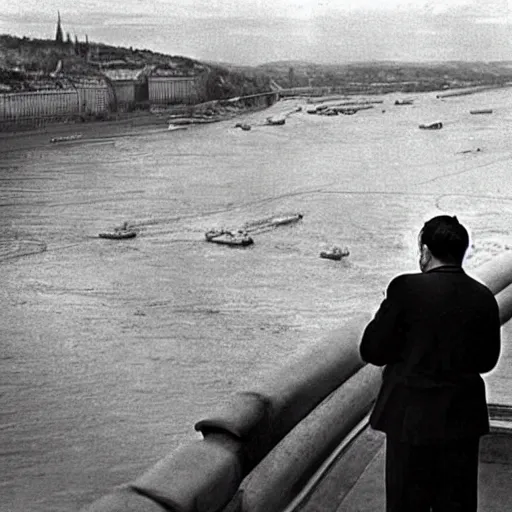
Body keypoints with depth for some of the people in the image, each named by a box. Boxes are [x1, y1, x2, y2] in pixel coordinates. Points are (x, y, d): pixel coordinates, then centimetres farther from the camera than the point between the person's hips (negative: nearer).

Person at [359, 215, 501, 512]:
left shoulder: (407, 288, -14)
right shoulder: (484, 298, -2)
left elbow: (372, 351, -9)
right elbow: (487, 360, 8)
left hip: (412, 417, -3)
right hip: (463, 419, 4)